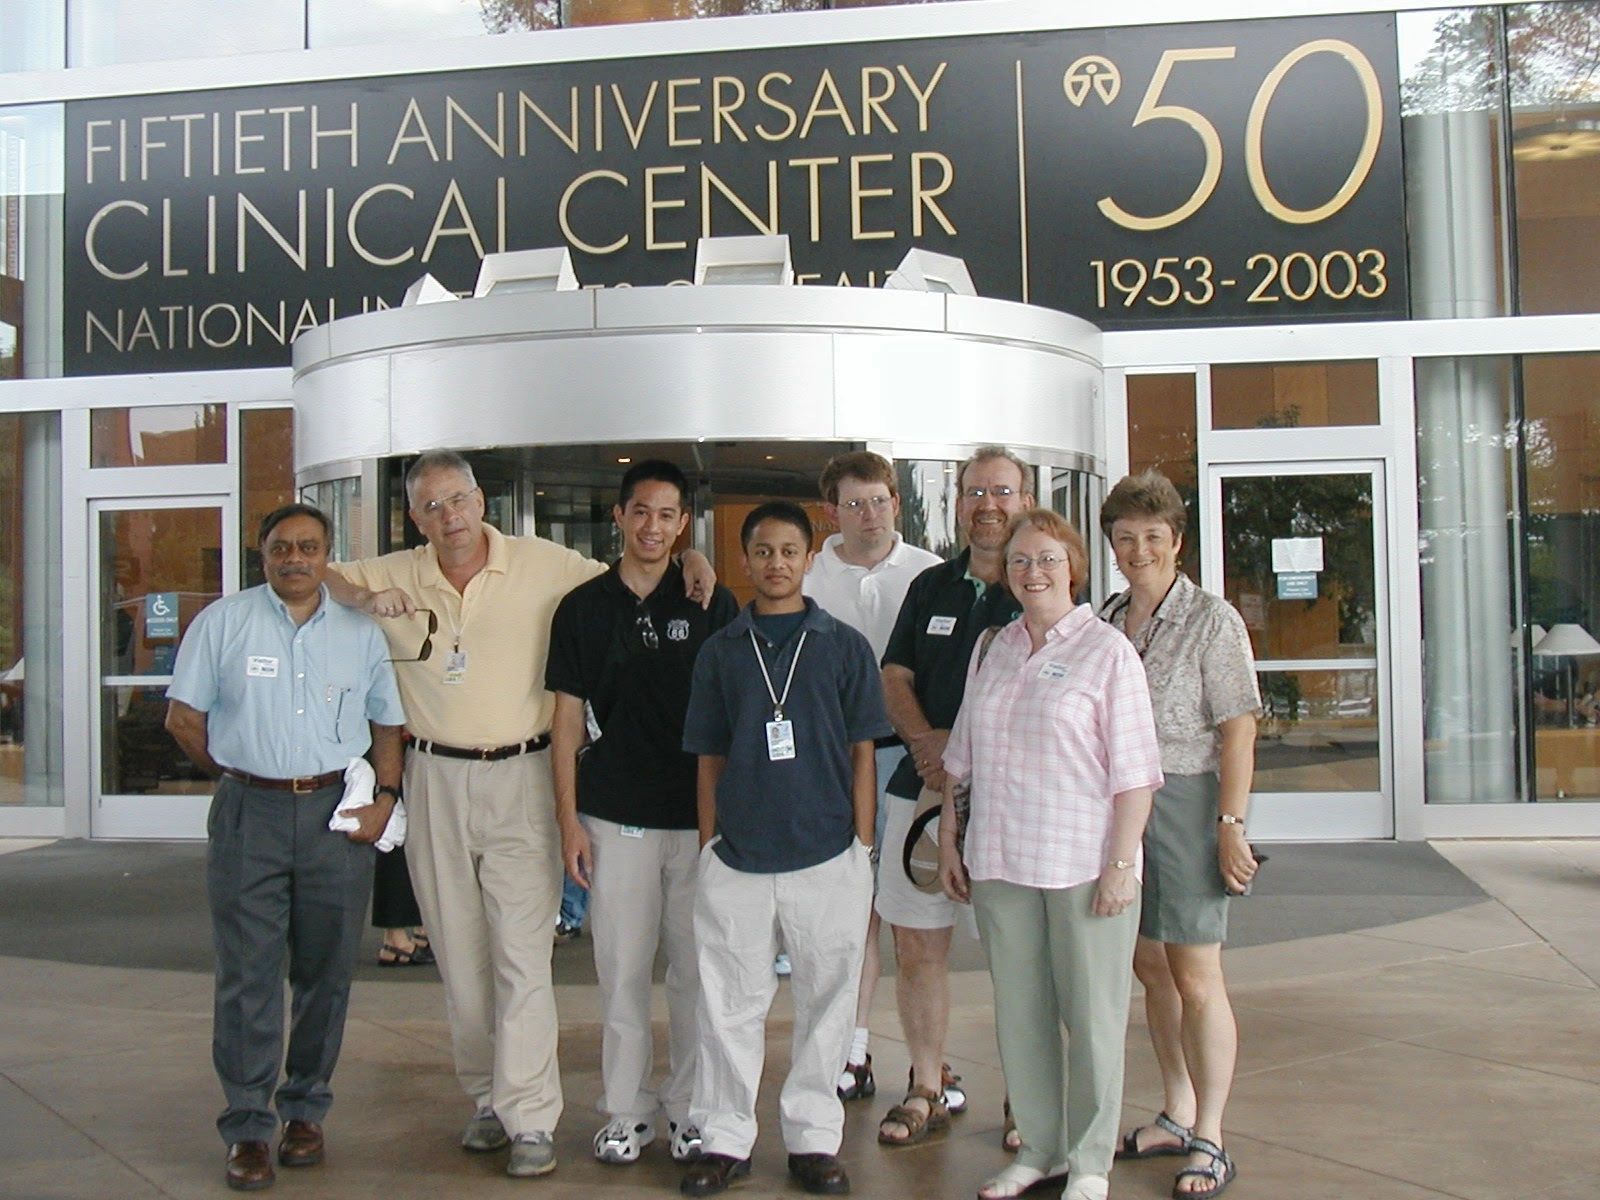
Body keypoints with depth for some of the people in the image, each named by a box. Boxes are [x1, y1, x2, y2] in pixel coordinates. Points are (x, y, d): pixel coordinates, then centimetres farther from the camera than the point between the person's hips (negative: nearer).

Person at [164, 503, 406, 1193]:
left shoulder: (361, 635, 10)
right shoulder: (222, 622, 4)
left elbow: (386, 724, 13)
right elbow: (183, 718, 6)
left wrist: (386, 796, 1)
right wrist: (236, 776, 6)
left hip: (338, 814, 2)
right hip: (249, 813, -2)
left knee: (327, 973, 8)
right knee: (247, 974, 0)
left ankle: (305, 1109, 23)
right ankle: (248, 1126, 9)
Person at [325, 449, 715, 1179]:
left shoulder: (544, 565, -2)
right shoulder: (397, 576, 5)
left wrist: (686, 563, -10)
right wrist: (364, 599, -6)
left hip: (519, 776, -3)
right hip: (435, 780, 3)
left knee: (524, 956, -6)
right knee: (460, 957, 11)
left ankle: (530, 1118, 0)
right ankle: (488, 1098, 25)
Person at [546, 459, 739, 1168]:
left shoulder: (713, 605, 2)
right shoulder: (583, 607, 5)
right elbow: (569, 718, 5)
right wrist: (568, 818, 0)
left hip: (700, 817, 0)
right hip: (615, 817, 1)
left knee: (696, 969, 6)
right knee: (622, 970, 7)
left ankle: (691, 1108, 21)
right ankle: (626, 1110, 20)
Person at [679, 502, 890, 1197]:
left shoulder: (844, 646, 4)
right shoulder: (720, 651, 7)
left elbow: (862, 755, 4)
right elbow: (710, 761, 10)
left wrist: (863, 853, 0)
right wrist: (708, 850, 5)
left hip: (828, 858, -1)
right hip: (737, 860, 1)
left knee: (825, 1002, 8)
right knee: (729, 1004, 7)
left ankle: (813, 1138, 22)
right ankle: (725, 1139, 21)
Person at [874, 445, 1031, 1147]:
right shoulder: (931, 587, 15)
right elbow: (896, 676, 15)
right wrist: (926, 739, -5)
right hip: (925, 787, 4)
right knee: (916, 946, 6)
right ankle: (927, 1092, 20)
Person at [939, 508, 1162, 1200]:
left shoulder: (1107, 651, -5)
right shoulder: (991, 650, 11)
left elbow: (1134, 770, -9)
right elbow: (962, 757, 17)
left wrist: (1121, 864, -14)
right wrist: (948, 840, 13)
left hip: (1084, 865, -5)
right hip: (999, 863, 5)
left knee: (1092, 1014, 5)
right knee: (1018, 1013, 12)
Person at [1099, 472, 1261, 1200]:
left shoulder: (1212, 620, -6)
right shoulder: (1104, 621, 10)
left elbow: (1238, 730, -10)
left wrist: (1231, 824, -15)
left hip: (1185, 802, -5)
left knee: (1195, 979, 0)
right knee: (1150, 968, 13)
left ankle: (1209, 1140, 12)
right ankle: (1176, 1115, 28)